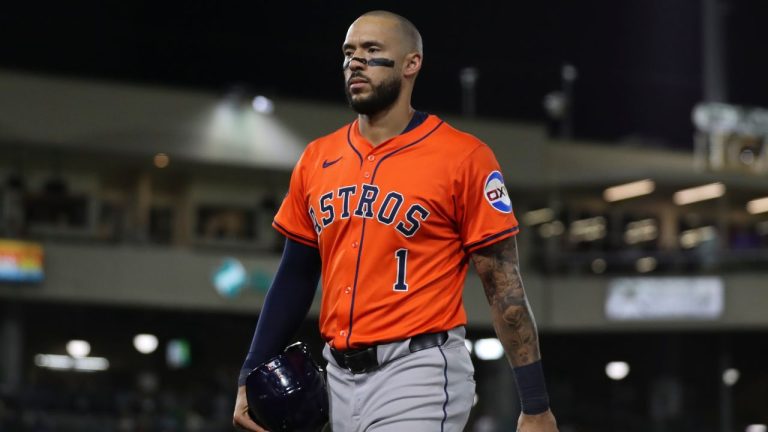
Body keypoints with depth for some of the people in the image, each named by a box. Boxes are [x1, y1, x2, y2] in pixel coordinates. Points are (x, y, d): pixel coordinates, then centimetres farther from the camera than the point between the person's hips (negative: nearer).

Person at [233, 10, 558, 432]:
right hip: (340, 376, 6)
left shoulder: (462, 158, -5)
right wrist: (252, 376, 10)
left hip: (417, 372, -5)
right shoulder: (317, 160, 10)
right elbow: (296, 277, 16)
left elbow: (503, 285, -6)